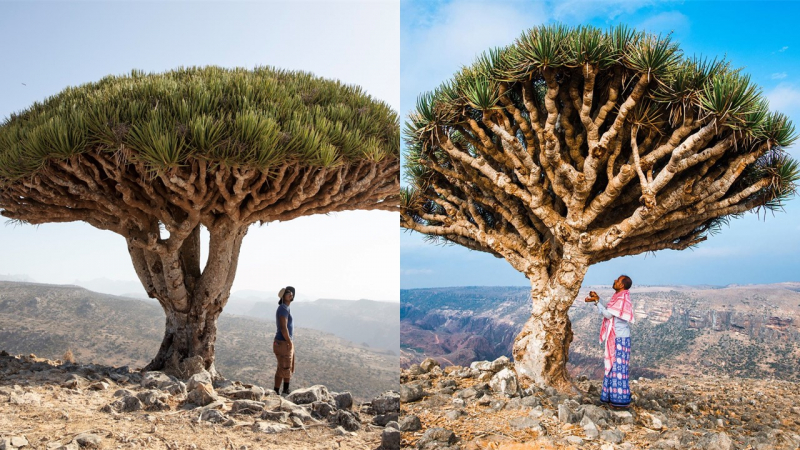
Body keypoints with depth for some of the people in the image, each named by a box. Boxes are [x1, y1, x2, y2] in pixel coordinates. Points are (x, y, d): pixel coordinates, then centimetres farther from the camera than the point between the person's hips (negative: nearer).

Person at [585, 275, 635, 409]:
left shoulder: (622, 299, -18)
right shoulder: (618, 297, 11)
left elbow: (608, 314, -18)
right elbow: (608, 311, 19)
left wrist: (596, 301, -11)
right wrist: (597, 299, 11)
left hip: (620, 339, -10)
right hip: (615, 338, 10)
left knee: (619, 367, -5)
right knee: (612, 366, 13)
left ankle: (622, 400, 2)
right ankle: (613, 396, 21)